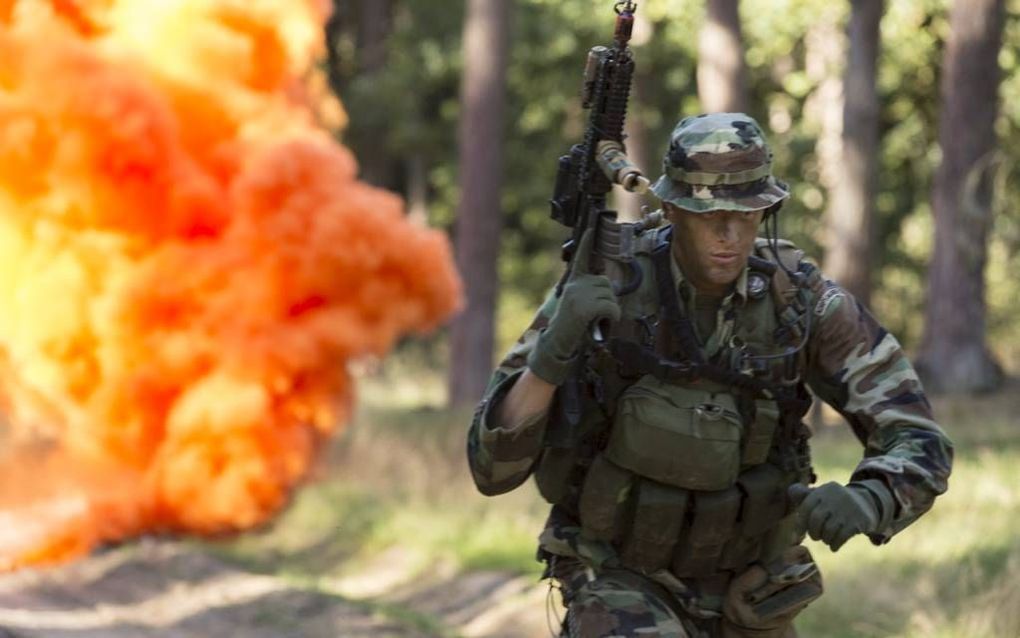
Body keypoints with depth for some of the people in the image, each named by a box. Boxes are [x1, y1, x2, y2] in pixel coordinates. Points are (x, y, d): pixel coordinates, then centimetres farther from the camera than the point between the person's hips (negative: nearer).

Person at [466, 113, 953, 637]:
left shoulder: (800, 297, -18)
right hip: (623, 582, -3)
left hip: (743, 587, 4)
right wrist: (554, 351, -44)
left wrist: (866, 503, -42)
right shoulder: (600, 294, -23)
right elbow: (493, 466, -25)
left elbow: (919, 447, -18)